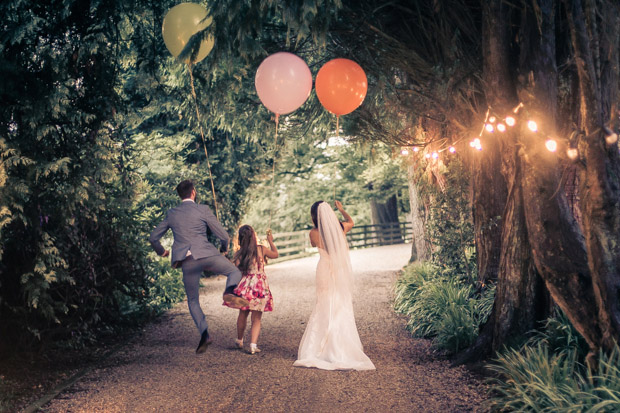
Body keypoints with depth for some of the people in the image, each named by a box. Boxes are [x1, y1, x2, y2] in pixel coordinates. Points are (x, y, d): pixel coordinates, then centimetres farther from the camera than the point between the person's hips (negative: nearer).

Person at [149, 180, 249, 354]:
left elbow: (153, 238, 21)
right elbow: (223, 236, 3)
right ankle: (230, 291, -18)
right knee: (235, 272, 15)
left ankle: (204, 333, 0)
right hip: (206, 254, -3)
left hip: (187, 262, 3)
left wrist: (161, 251, 41)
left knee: (193, 301, 16)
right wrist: (224, 248, 25)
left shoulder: (171, 214, 14)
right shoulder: (203, 210, 2)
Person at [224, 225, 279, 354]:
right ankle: (253, 345, -7)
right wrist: (271, 241, 28)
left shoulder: (238, 254, -4)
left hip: (244, 287, 2)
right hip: (260, 288, -2)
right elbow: (275, 254, 13)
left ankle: (239, 341, 36)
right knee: (256, 318, 5)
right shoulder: (261, 250, -5)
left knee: (242, 314, 21)